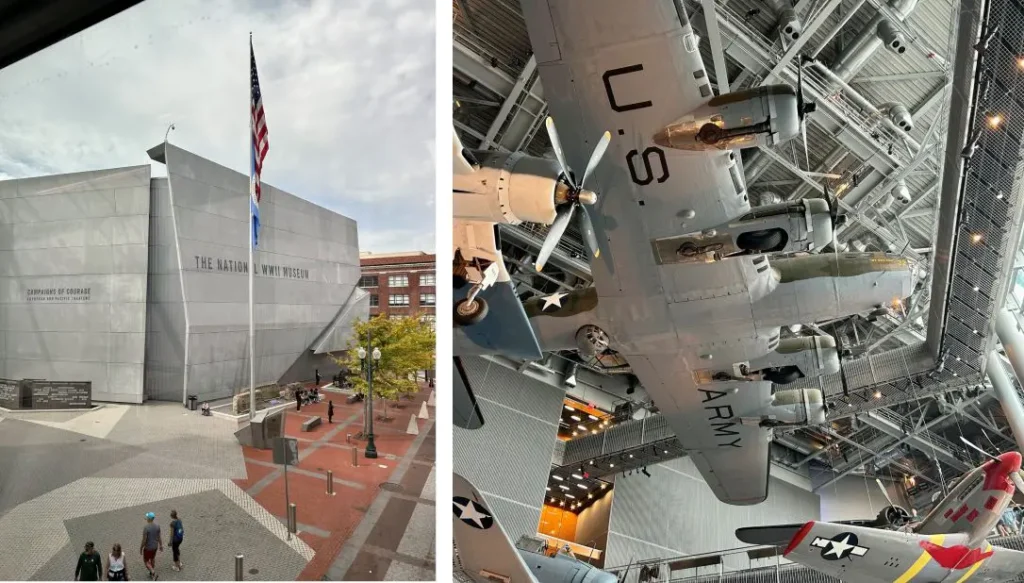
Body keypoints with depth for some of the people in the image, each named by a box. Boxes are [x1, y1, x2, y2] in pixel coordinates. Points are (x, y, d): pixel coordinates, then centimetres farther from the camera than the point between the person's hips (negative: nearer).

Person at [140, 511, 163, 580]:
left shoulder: (146, 528, -26)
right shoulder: (157, 526, -8)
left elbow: (144, 540, -21)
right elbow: (159, 537, 1)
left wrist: (140, 548, -8)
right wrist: (161, 545, 12)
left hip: (148, 547, -6)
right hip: (155, 546, 6)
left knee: (146, 561, 12)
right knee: (152, 559, 25)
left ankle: (153, 573, -3)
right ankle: (152, 573, 37)